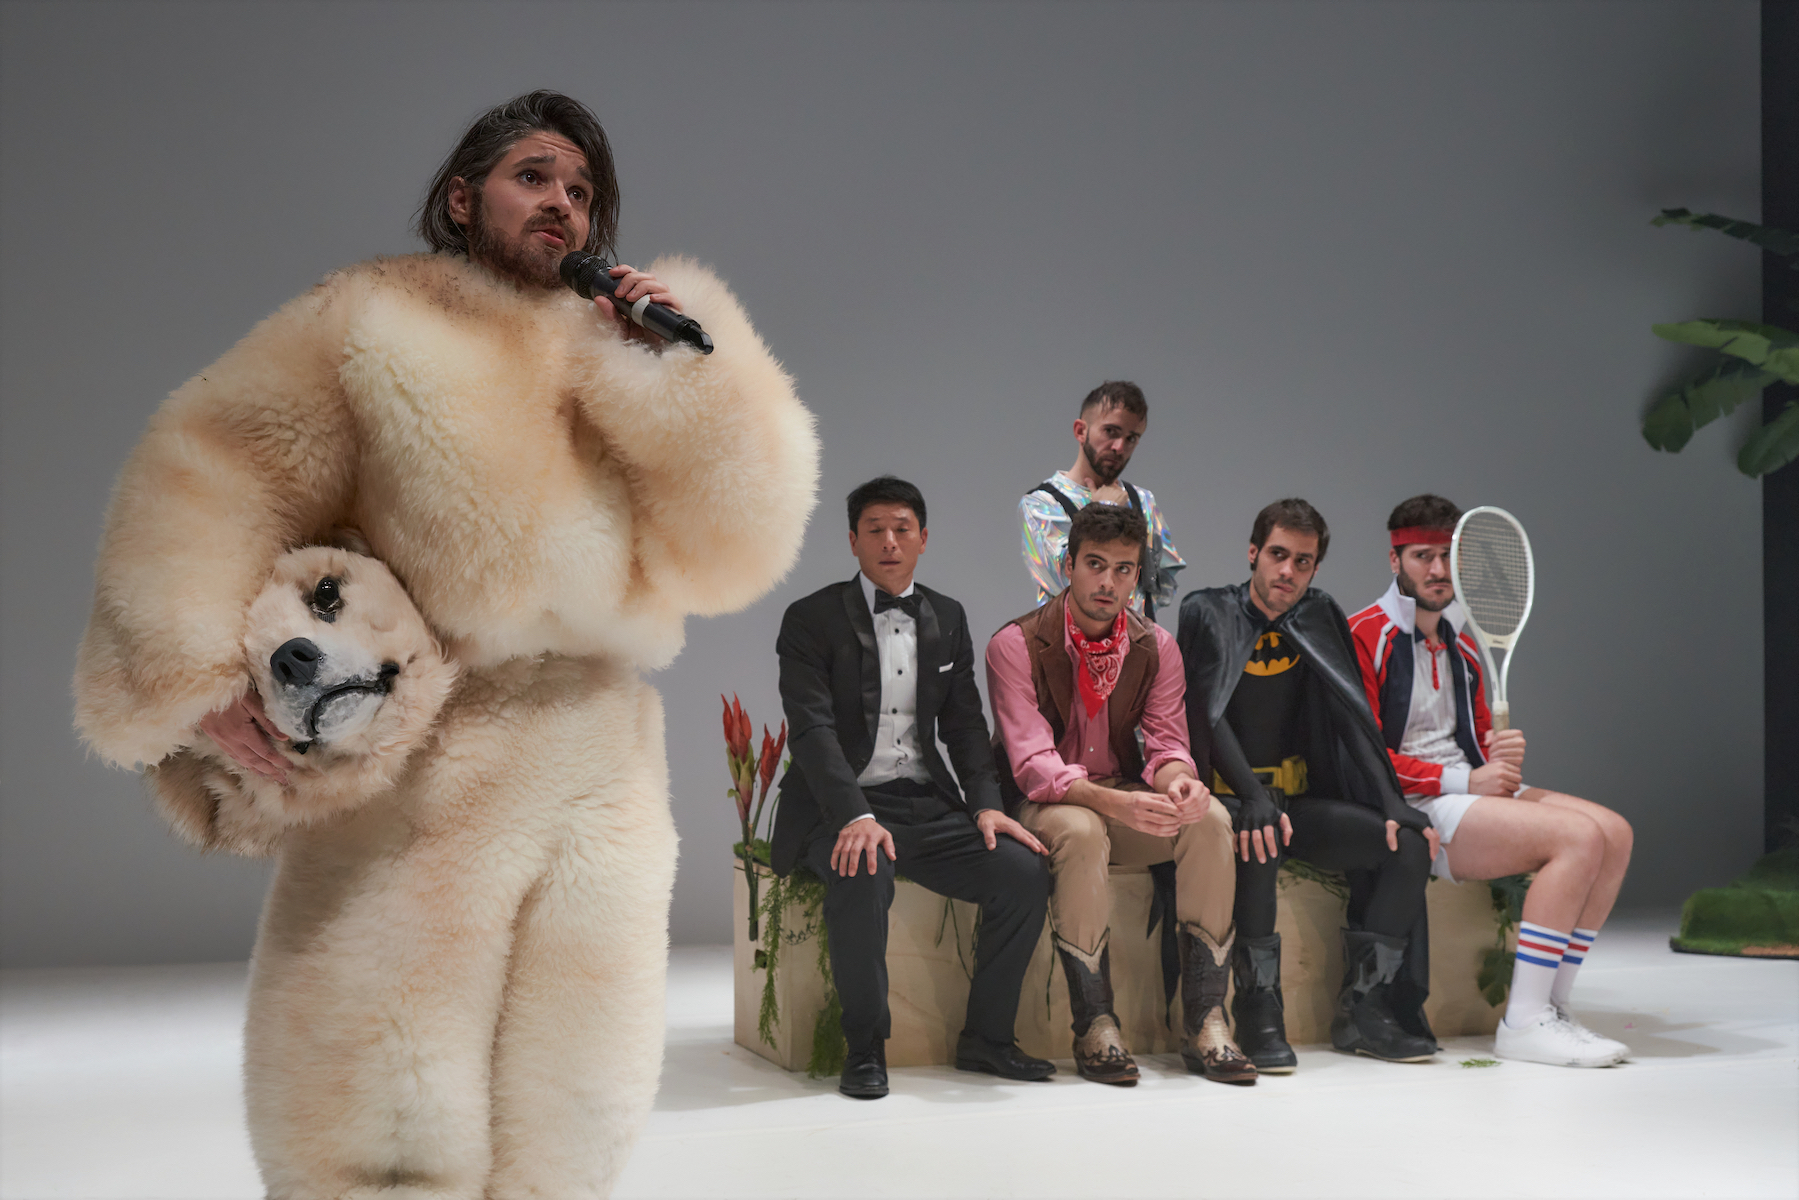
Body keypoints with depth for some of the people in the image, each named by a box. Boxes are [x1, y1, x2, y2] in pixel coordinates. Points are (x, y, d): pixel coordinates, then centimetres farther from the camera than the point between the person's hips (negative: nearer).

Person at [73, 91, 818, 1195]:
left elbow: (722, 555, 3)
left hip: (602, 789, 4)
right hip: (418, 775, -4)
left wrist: (696, 371, -7)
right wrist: (200, 670, -18)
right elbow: (215, 484, -4)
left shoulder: (627, 376, 13)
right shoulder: (377, 325, 3)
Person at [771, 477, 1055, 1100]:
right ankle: (864, 1047, -16)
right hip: (841, 808, -5)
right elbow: (812, 730, -13)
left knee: (1024, 871, -17)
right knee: (862, 878, -36)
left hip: (927, 804, 5)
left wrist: (985, 804, -5)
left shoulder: (947, 619, 14)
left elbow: (964, 723, 13)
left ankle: (985, 1037, 0)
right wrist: (856, 818, -28)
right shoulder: (812, 619, -2)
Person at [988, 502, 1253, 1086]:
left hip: (1125, 794, 4)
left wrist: (1177, 781, -30)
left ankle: (1204, 1020, -22)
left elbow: (1166, 741, -3)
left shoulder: (1156, 647, 2)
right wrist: (1115, 803, -39)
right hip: (1044, 804, -4)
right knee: (1082, 831, -38)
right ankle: (1095, 1026, -28)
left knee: (1209, 819, -25)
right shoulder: (1017, 644, -13)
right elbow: (1032, 764, -21)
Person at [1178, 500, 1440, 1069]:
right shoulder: (1207, 614, -2)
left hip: (1299, 798, 5)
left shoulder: (1320, 620, 11)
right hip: (1226, 796, -5)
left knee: (1408, 844, -16)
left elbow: (1355, 722, 5)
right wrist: (1254, 799, -29)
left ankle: (1360, 1008, -11)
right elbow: (1209, 717, -14)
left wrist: (1393, 807, -8)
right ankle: (1258, 1010, -26)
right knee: (1259, 843, -38)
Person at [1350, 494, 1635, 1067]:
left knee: (1614, 833, -8)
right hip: (1411, 807, -9)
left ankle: (1550, 1006, -6)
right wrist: (1462, 780, -16)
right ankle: (1522, 1022, -21)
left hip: (1471, 793, 9)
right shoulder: (1365, 636, -6)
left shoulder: (1460, 643, 20)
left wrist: (1503, 757, 0)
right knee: (1578, 837, -24)